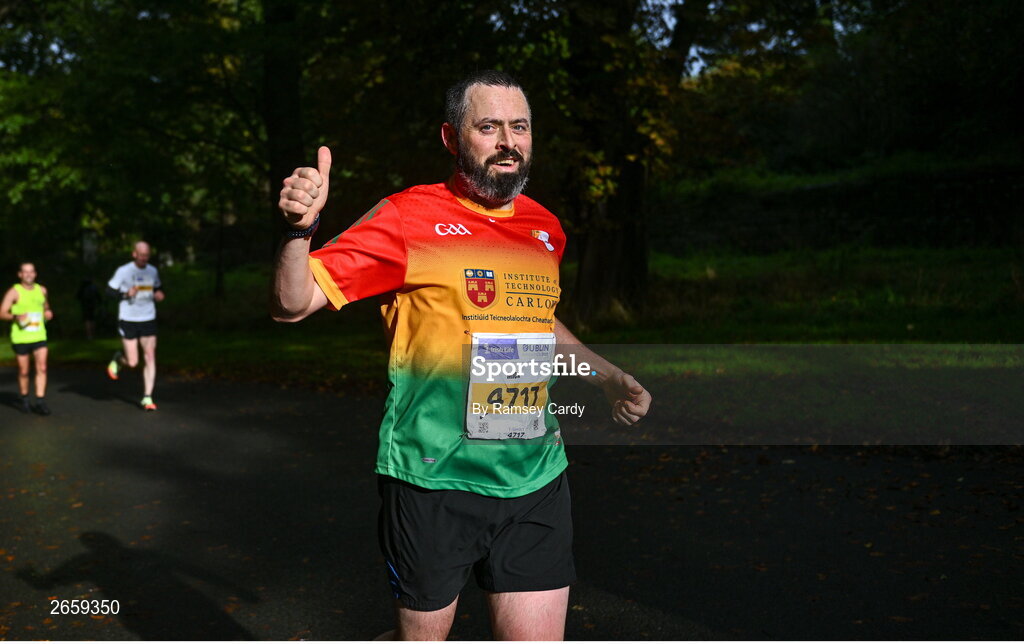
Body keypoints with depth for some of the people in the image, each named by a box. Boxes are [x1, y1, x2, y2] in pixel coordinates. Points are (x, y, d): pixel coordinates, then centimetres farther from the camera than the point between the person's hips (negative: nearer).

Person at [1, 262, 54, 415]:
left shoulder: (42, 290, 10)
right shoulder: (14, 292, -3)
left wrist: (48, 313, 5)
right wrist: (16, 317, -25)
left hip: (39, 336, 3)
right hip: (20, 338, -3)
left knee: (42, 368, -10)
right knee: (23, 371, 6)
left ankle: (40, 401, -9)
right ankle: (24, 400, 26)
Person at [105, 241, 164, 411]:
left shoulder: (153, 271, 7)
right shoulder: (123, 271, -7)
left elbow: (158, 287, 23)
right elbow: (109, 290, -4)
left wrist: (159, 294, 1)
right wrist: (126, 294, -20)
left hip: (148, 320, 4)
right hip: (128, 320, -4)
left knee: (150, 357, -5)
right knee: (132, 363, -5)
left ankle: (147, 398, 1)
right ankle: (118, 358, 32)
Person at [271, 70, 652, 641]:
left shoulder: (546, 228, 9)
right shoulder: (408, 218, -6)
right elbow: (292, 305, -10)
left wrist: (610, 377, 21)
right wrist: (300, 228, -27)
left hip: (536, 477, 4)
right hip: (434, 476, -4)